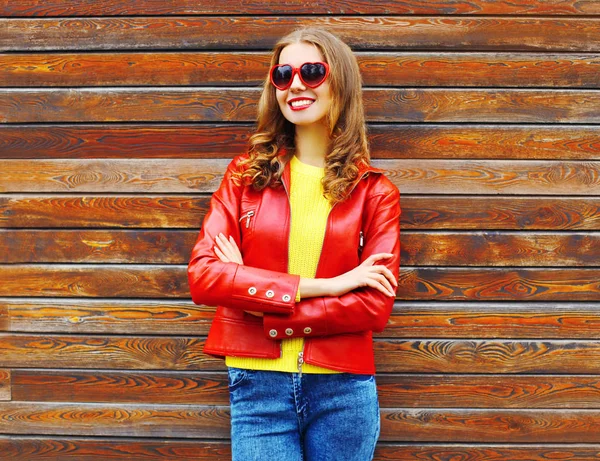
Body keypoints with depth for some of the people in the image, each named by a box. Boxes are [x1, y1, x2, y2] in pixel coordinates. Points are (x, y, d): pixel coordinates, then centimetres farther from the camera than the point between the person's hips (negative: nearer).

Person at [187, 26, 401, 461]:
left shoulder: (374, 191, 2)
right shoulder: (247, 173, 5)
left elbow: (375, 306, -6)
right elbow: (203, 275, -7)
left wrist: (263, 312, -12)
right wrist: (322, 286, -14)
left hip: (342, 390, 0)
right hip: (258, 387, 0)